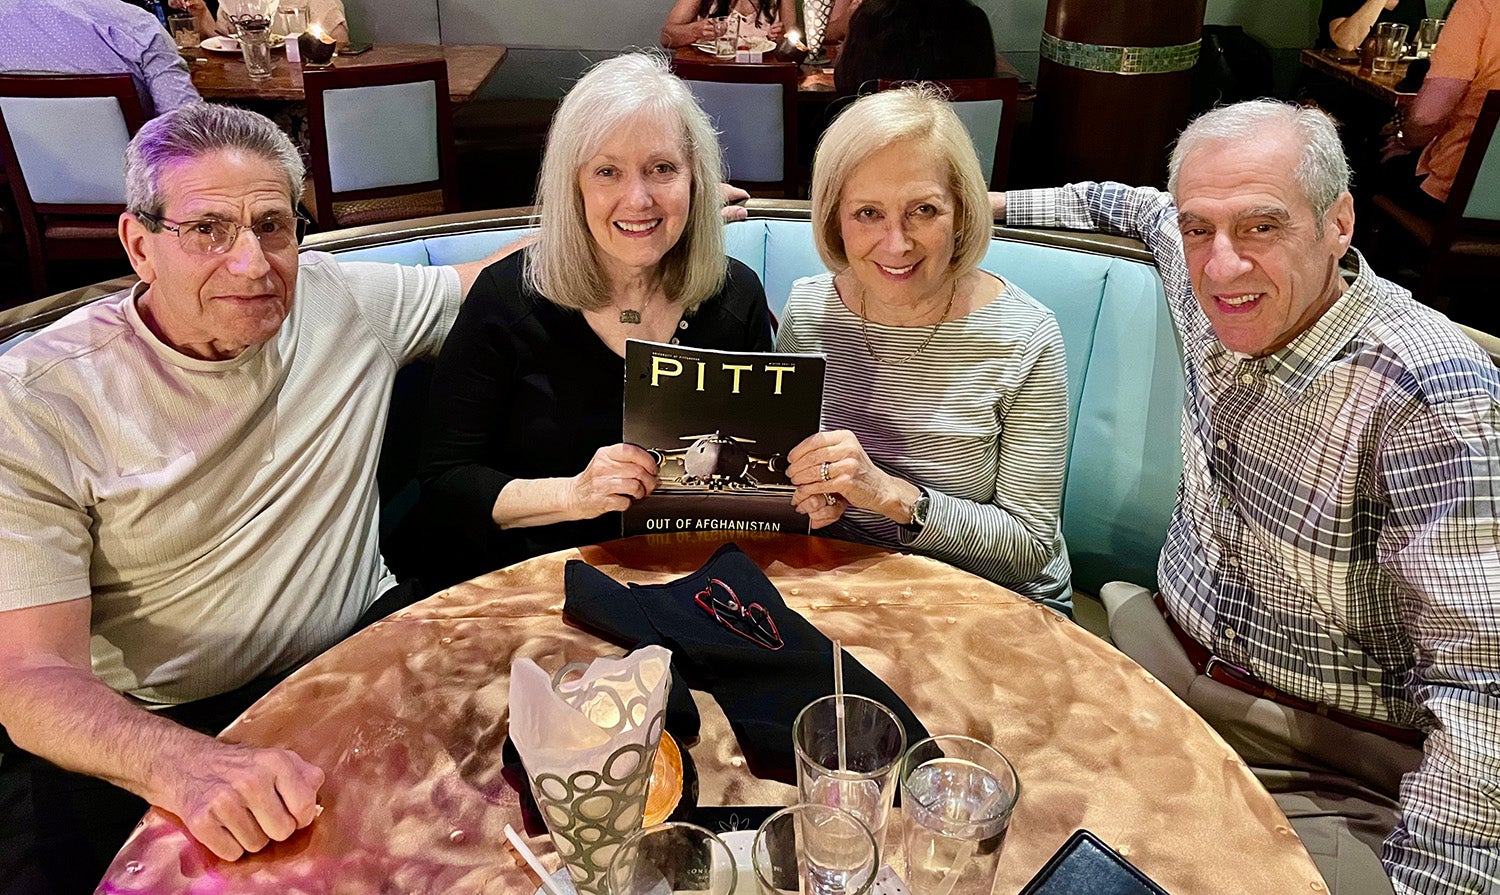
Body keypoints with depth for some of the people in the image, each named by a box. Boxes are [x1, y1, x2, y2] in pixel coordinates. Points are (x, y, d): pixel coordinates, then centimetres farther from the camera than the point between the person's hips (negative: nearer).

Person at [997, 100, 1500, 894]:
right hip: (1157, 651, 6)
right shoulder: (1207, 279, -3)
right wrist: (994, 205, 27)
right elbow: (1137, 207, 22)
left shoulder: (1431, 398, -24)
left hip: (1333, 761, -5)